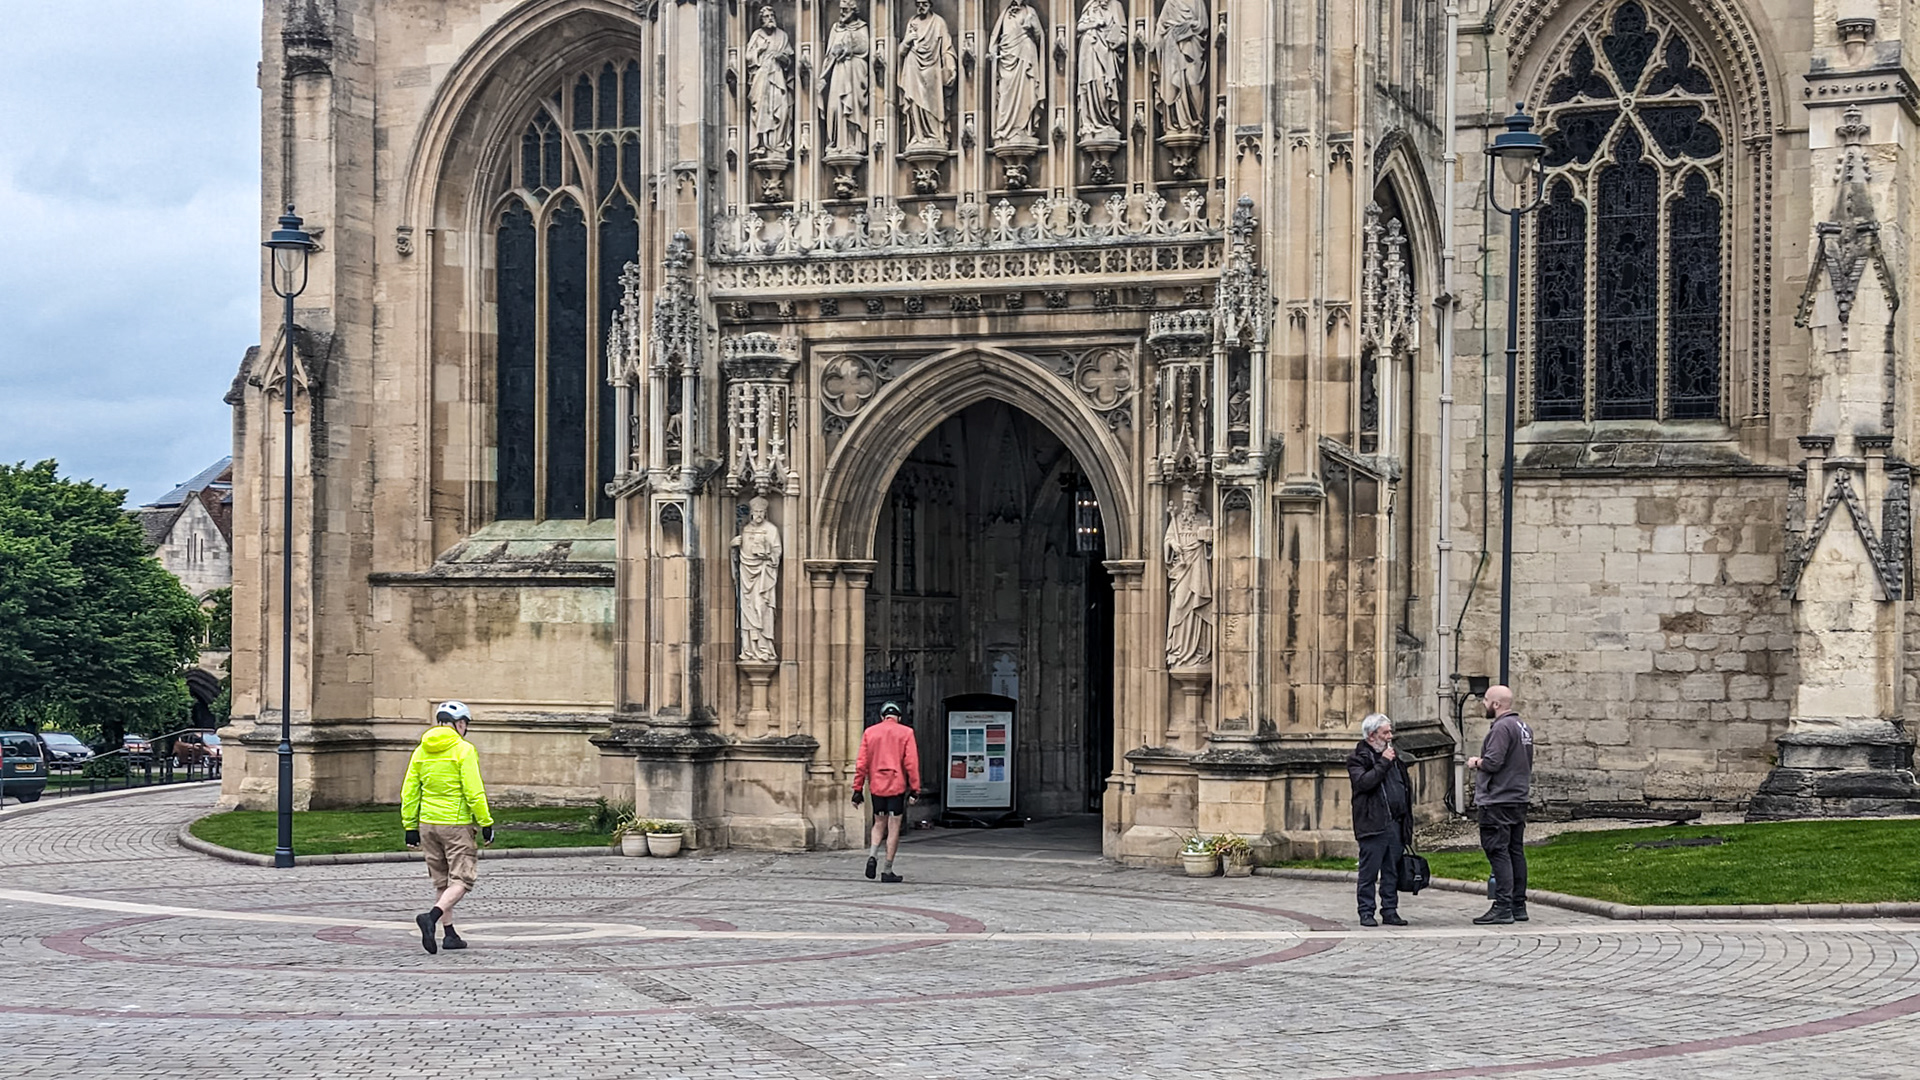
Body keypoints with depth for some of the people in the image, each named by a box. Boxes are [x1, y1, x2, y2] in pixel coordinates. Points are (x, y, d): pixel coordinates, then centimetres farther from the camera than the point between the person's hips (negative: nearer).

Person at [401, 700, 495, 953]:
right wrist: (486, 824, -8)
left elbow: (409, 792, 8)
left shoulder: (421, 751, 8)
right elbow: (474, 792, -15)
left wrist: (410, 827, 14)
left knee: (442, 882, 16)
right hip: (457, 823, -6)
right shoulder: (463, 750, -9)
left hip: (428, 823, 6)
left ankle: (450, 934, 18)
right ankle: (431, 917, -25)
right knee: (461, 880, -3)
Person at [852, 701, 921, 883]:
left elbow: (861, 763, 3)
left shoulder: (870, 732, 6)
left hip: (876, 786, 3)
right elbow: (911, 763, -7)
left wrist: (858, 789, 6)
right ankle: (888, 871, 2)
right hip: (897, 786, -3)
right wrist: (914, 788, -5)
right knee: (893, 828, 2)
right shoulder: (906, 733, -1)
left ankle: (872, 855, -6)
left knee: (879, 824, 19)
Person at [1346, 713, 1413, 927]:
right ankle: (1366, 912, 2)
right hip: (1372, 824, -6)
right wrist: (1383, 763, -15)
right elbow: (1363, 782, -19)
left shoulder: (1394, 755, 19)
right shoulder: (1357, 758, -1)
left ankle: (1390, 911, 14)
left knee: (1392, 871, 8)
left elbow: (1406, 786, 22)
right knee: (1369, 870, -4)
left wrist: (1407, 820, 16)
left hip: (1395, 823, 6)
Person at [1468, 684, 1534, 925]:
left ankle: (1503, 907, -12)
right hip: (1519, 800, 10)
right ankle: (1519, 906, 15)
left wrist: (1475, 762, -2)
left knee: (1498, 852, -9)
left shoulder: (1502, 727, -16)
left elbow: (1492, 762, -23)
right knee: (1516, 851, 12)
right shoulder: (1524, 728, 15)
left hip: (1498, 802, -10)